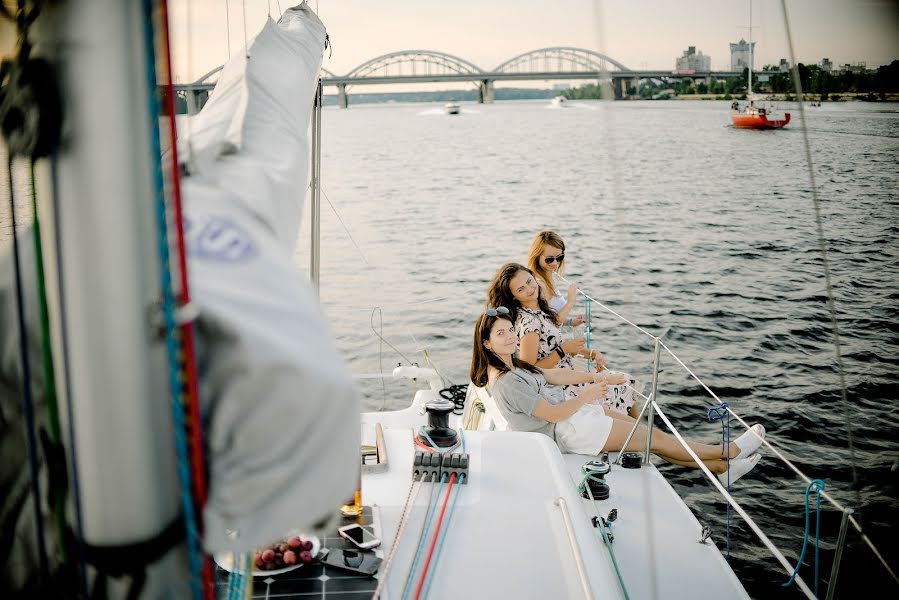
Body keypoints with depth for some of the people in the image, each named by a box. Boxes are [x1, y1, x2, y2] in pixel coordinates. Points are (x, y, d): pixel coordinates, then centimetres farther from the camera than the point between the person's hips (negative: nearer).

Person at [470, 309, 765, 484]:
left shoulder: (510, 365, 4)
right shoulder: (506, 384, -27)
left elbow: (553, 375, 9)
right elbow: (554, 414, -24)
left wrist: (592, 377, 0)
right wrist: (586, 395, -14)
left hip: (569, 417, 9)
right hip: (566, 433, -9)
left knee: (646, 430, 8)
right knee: (655, 438, 1)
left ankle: (720, 467, 16)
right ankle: (729, 451, 18)